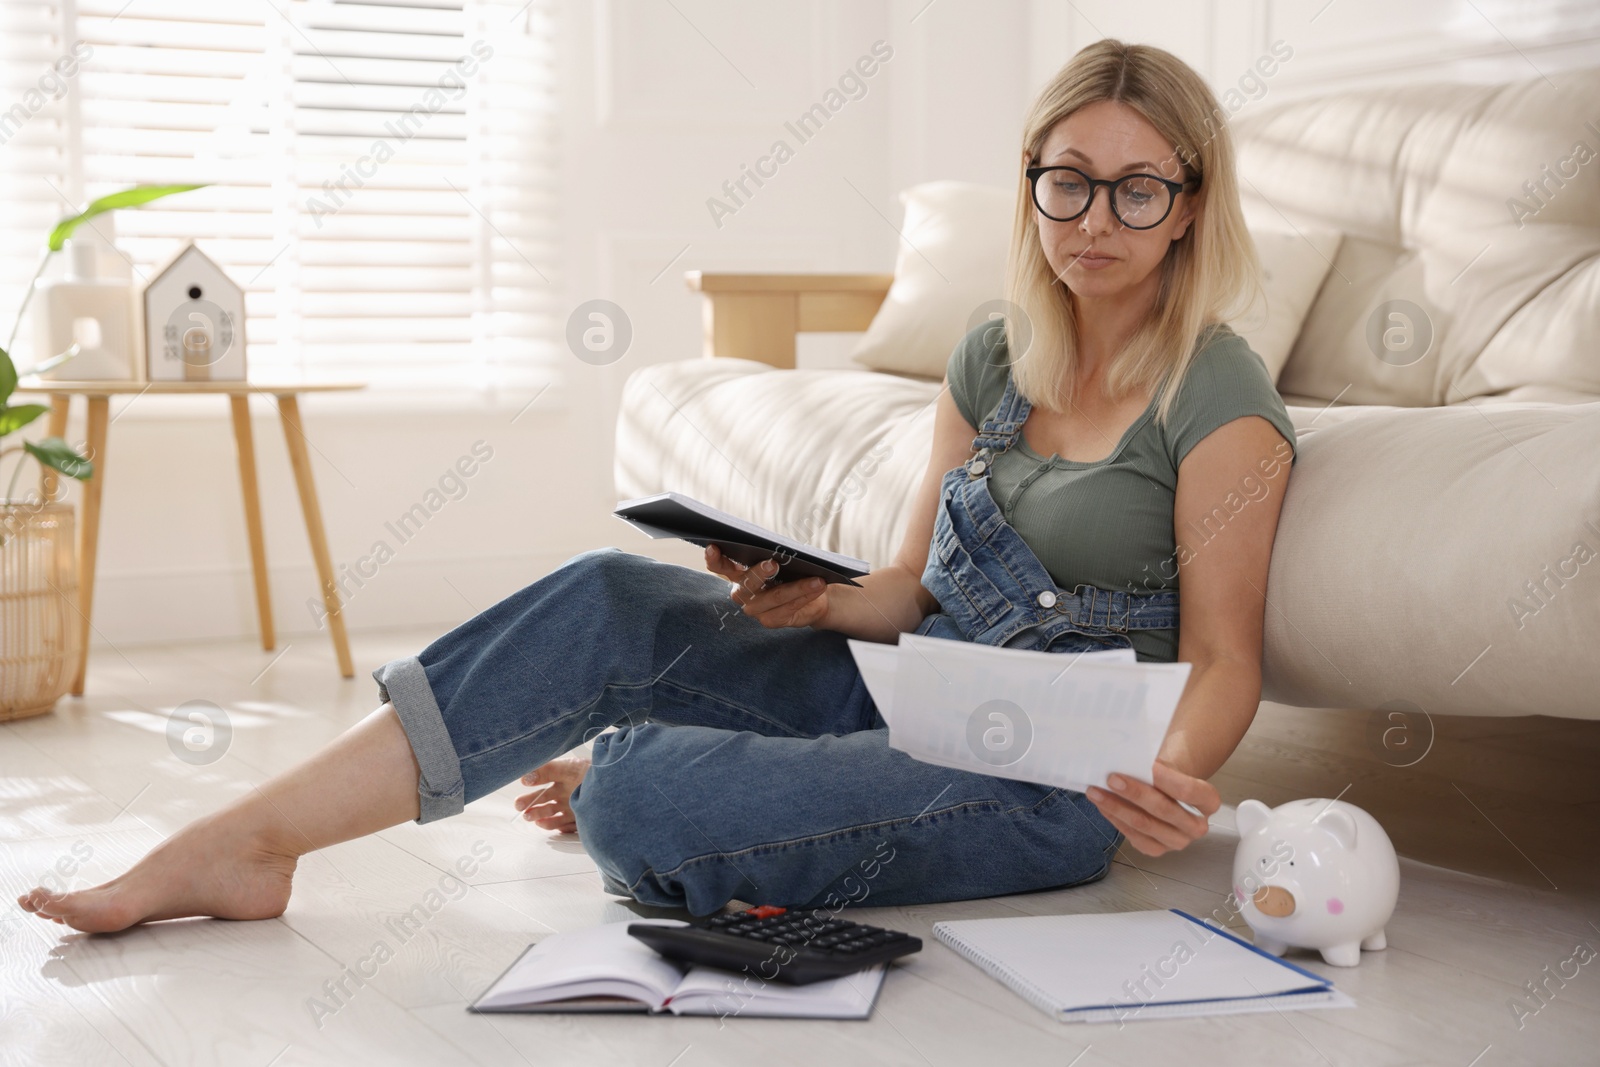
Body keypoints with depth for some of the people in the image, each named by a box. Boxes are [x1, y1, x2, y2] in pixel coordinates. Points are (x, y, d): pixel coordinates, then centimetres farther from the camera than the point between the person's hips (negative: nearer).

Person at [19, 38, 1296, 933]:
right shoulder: (995, 358, 11)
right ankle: (243, 839, -9)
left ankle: (607, 786, 11)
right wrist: (807, 598, -9)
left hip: (1054, 779, -7)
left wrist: (1173, 778, -30)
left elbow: (1222, 661, -9)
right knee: (611, 598, -17)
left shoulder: (1221, 399, -9)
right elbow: (913, 587, 13)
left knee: (640, 799, -28)